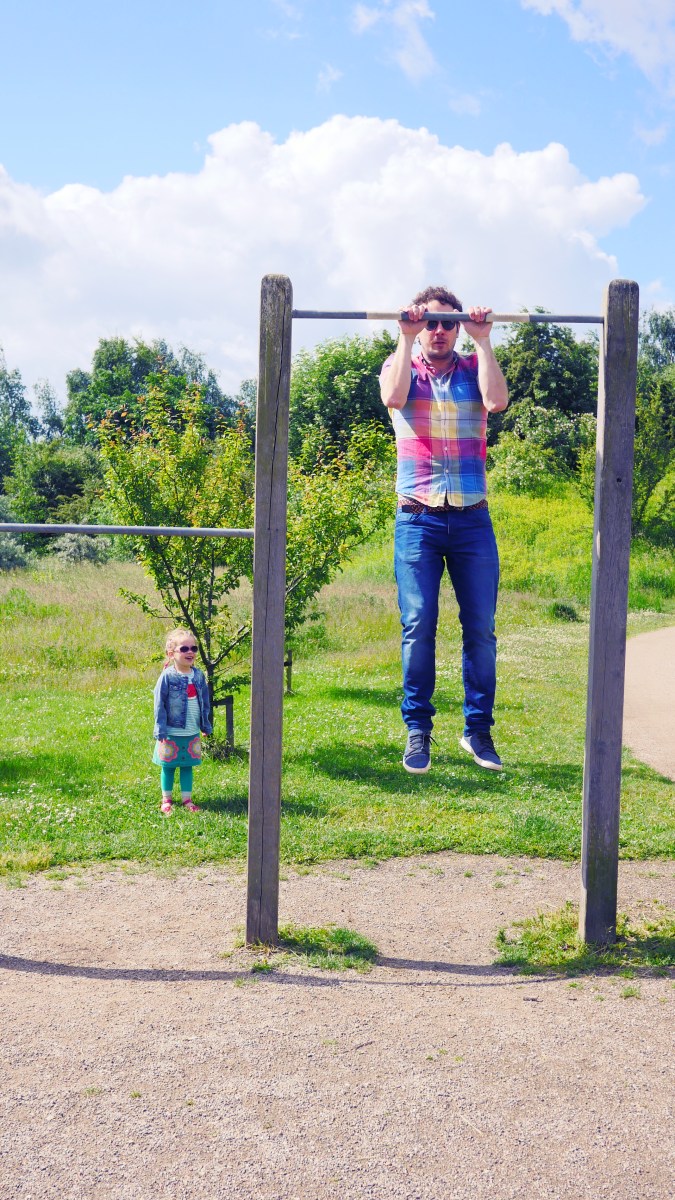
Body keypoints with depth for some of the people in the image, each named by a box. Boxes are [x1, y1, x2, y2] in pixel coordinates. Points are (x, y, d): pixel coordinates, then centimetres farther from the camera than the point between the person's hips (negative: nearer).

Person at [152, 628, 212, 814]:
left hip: (192, 733, 4)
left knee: (187, 766, 13)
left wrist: (206, 725, 15)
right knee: (168, 766, 10)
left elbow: (205, 702, 12)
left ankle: (187, 799, 23)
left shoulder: (199, 675, 2)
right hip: (172, 732, -4)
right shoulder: (168, 676, -12)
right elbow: (159, 704, -10)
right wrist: (160, 730, -13)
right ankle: (166, 800, 24)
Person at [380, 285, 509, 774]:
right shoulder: (401, 367, 8)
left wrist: (483, 339, -7)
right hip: (418, 517, -1)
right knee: (418, 626, -5)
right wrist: (406, 338, -10)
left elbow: (498, 400, -11)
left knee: (481, 628, 2)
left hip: (472, 517, 2)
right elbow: (393, 396, -16)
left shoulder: (474, 368, 11)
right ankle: (418, 730, 6)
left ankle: (478, 730, 13)